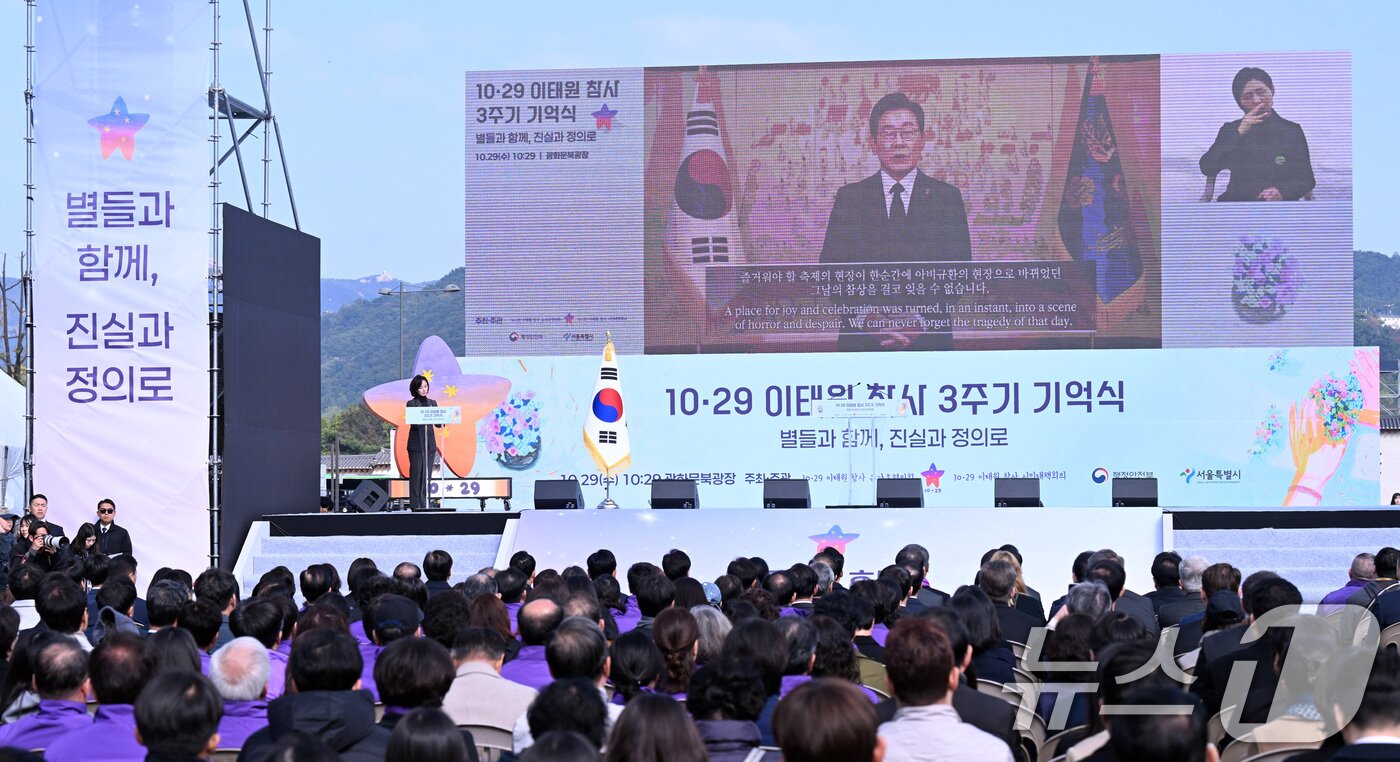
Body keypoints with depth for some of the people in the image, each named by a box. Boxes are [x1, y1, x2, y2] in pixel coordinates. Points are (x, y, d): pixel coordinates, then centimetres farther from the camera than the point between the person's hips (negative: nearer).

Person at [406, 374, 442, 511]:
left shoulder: (432, 403, 13)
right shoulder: (411, 404, -1)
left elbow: (437, 423, 9)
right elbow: (413, 421, -14)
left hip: (430, 443, 4)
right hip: (416, 444, -4)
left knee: (427, 475, 4)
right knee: (416, 474, -5)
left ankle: (424, 504, 7)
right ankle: (415, 504, -2)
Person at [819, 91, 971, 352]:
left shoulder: (947, 197, 4)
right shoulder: (849, 198, 5)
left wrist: (921, 320, -16)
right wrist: (869, 319, -16)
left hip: (929, 339, 0)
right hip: (861, 339, 0)